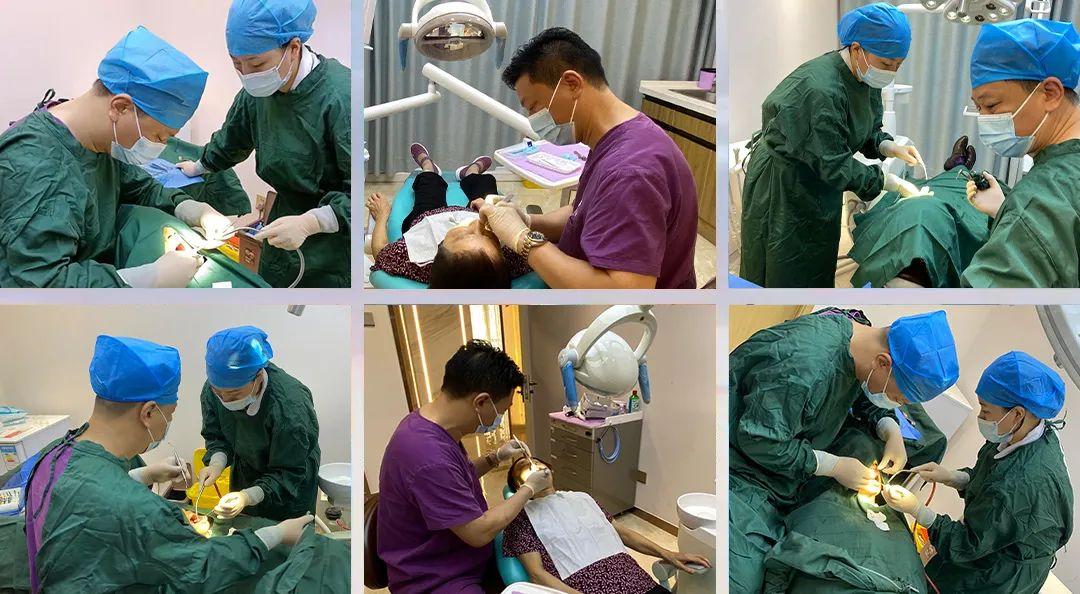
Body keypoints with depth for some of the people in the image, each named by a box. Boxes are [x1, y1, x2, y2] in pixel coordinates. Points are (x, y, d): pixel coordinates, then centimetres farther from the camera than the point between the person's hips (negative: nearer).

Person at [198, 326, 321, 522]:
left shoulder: (290, 407, -39)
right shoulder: (213, 389, -23)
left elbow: (289, 475, -31)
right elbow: (216, 436, -6)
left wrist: (248, 496, -44)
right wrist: (217, 463, -27)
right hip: (244, 473, 5)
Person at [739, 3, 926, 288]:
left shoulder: (866, 78, -4)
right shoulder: (820, 90, -32)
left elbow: (869, 131, 9)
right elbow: (834, 164, -29)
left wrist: (889, 147, -13)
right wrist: (894, 184, -27)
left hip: (821, 185, 9)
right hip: (782, 187, -8)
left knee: (820, 271, 17)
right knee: (785, 275, 1)